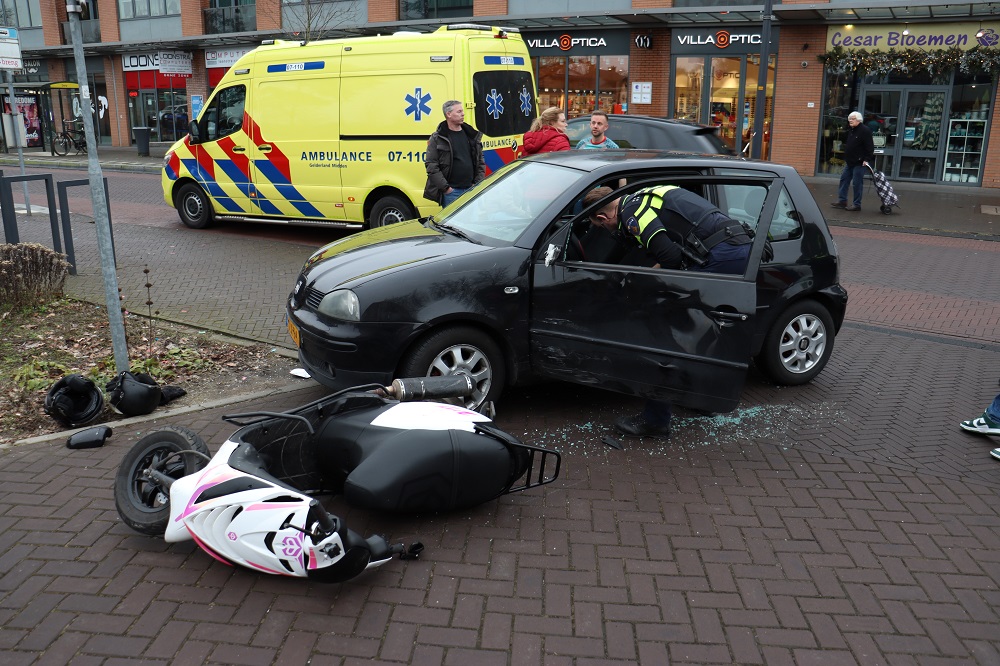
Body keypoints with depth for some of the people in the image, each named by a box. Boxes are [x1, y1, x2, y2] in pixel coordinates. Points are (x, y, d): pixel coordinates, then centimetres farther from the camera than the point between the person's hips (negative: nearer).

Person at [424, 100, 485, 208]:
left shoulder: (473, 136, 13)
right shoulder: (437, 139, -1)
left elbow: (481, 162, 17)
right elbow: (431, 165, -7)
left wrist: (478, 184, 5)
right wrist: (445, 187, -12)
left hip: (471, 190, 4)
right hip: (451, 191, -4)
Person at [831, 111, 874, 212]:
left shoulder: (865, 131, -14)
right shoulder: (850, 130, 14)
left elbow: (870, 147, -17)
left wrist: (867, 159, -22)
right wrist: (846, 159, 22)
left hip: (860, 163, -9)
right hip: (850, 162, 9)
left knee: (857, 183, -4)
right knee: (844, 179, 11)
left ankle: (857, 204, 2)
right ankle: (842, 201, 17)